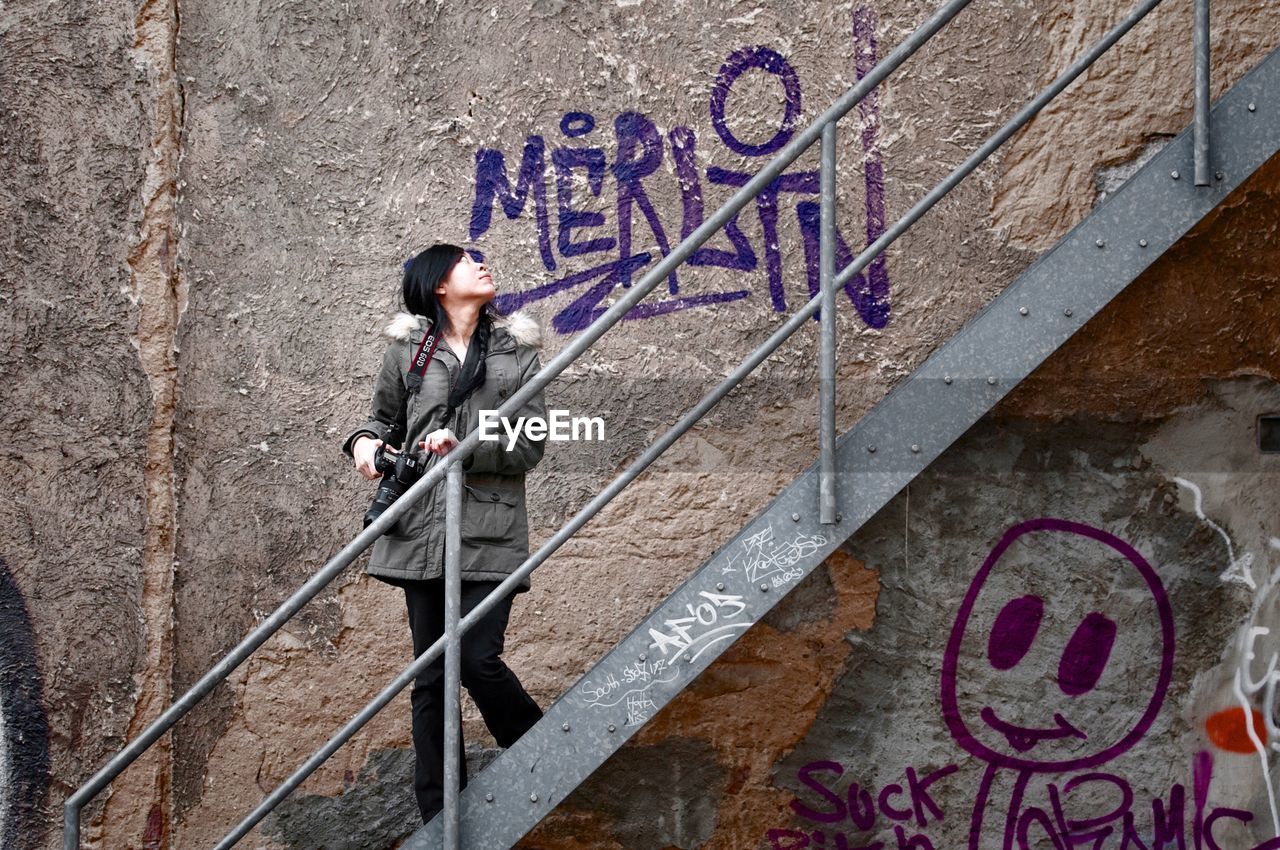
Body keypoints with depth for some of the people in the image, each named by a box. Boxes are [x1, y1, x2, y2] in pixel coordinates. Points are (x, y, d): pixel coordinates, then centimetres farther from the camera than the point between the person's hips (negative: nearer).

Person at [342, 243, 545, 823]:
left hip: (489, 531, -1)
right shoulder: (407, 349, 10)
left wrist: (466, 448, -11)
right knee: (431, 674, 3)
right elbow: (386, 418, 22)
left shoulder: (516, 351, 9)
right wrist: (365, 442, -1)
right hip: (420, 530, 1)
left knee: (479, 659, -13)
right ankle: (439, 820, 8)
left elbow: (530, 444, 4)